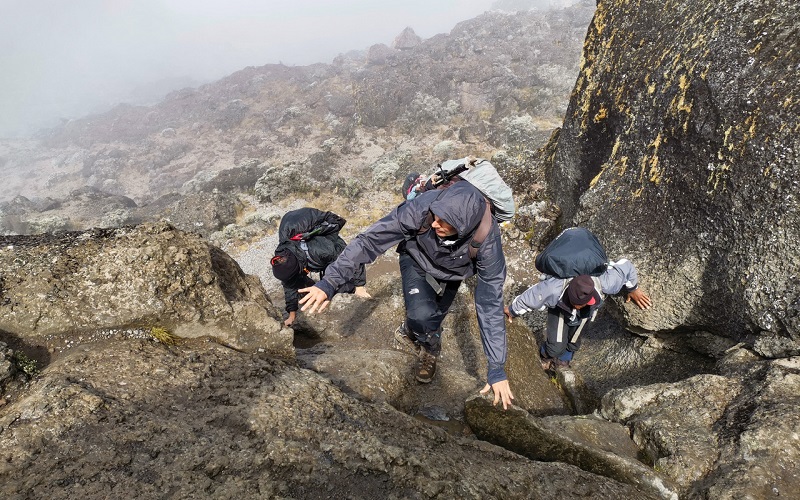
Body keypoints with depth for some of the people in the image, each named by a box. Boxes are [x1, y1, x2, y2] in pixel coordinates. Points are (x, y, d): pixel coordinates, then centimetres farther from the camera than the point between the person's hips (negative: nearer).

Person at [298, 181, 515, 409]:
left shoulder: (486, 239, -38)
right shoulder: (422, 207, -40)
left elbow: (490, 304, -33)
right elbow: (369, 240, -33)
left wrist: (497, 369, -32)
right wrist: (330, 282, -39)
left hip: (451, 273, 1)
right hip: (417, 259, -1)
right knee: (422, 315, -24)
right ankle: (430, 348, 10)